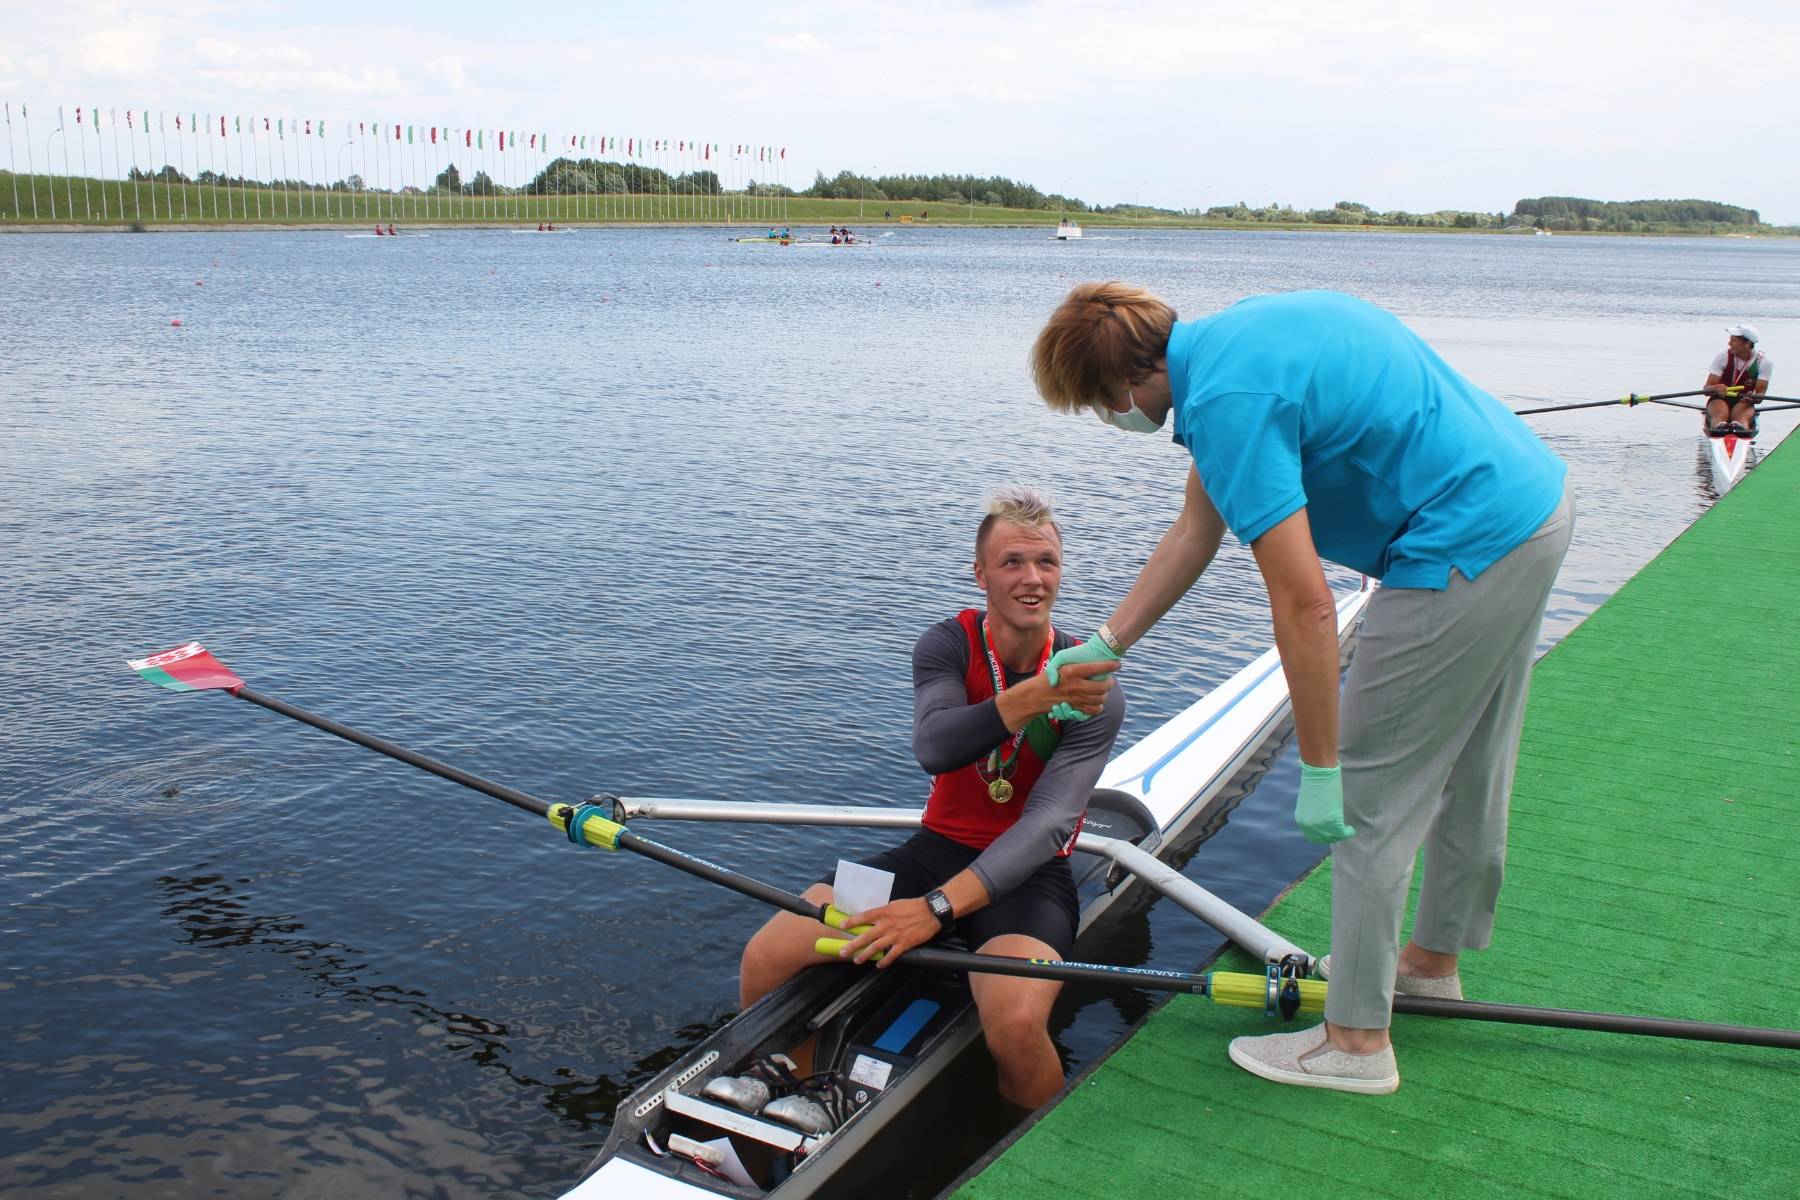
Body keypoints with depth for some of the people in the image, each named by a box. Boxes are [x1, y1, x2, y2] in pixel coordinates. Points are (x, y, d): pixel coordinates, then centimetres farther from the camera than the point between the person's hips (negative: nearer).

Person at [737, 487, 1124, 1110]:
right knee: (765, 960, -14)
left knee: (1015, 1022, -34)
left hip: (1028, 873, -3)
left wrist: (938, 906, -31)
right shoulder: (948, 645, -4)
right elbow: (934, 747, -23)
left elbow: (1048, 823, -21)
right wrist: (1034, 695, -35)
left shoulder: (1094, 692, -11)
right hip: (939, 846, 3)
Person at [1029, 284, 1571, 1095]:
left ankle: (1357, 1039, 14)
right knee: (1469, 768, 23)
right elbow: (1196, 531, 16)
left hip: (1462, 554, -10)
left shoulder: (1227, 400, -22)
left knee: (1370, 797, 2)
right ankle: (1433, 959, 43)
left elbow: (1305, 608, -24)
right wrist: (1103, 648, 19)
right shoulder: (1225, 338, 8)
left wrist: (1319, 768, -16)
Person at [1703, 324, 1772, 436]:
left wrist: (1753, 398, -37)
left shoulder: (1764, 361, -6)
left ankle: (1740, 429, -70)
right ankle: (1719, 428, -70)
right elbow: (1706, 389, -12)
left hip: (1744, 403, 1)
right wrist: (1716, 388, -36)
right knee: (1721, 414, -36)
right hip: (1719, 400, 0)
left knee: (1741, 415, -36)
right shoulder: (1723, 356, -7)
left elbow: (1761, 392, -12)